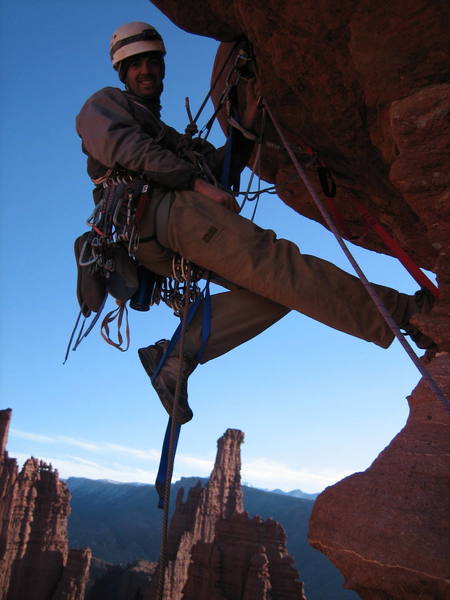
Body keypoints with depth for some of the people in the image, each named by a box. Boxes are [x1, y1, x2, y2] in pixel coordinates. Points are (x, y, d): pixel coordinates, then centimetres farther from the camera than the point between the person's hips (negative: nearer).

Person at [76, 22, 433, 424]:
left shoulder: (172, 138, 40)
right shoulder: (104, 104, 20)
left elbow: (218, 167, 25)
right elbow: (127, 149, -3)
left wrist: (245, 127, 13)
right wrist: (199, 183, -12)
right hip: (158, 212, -8)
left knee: (272, 291, -9)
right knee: (272, 262, -20)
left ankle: (175, 357, -19)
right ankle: (400, 312, -25)